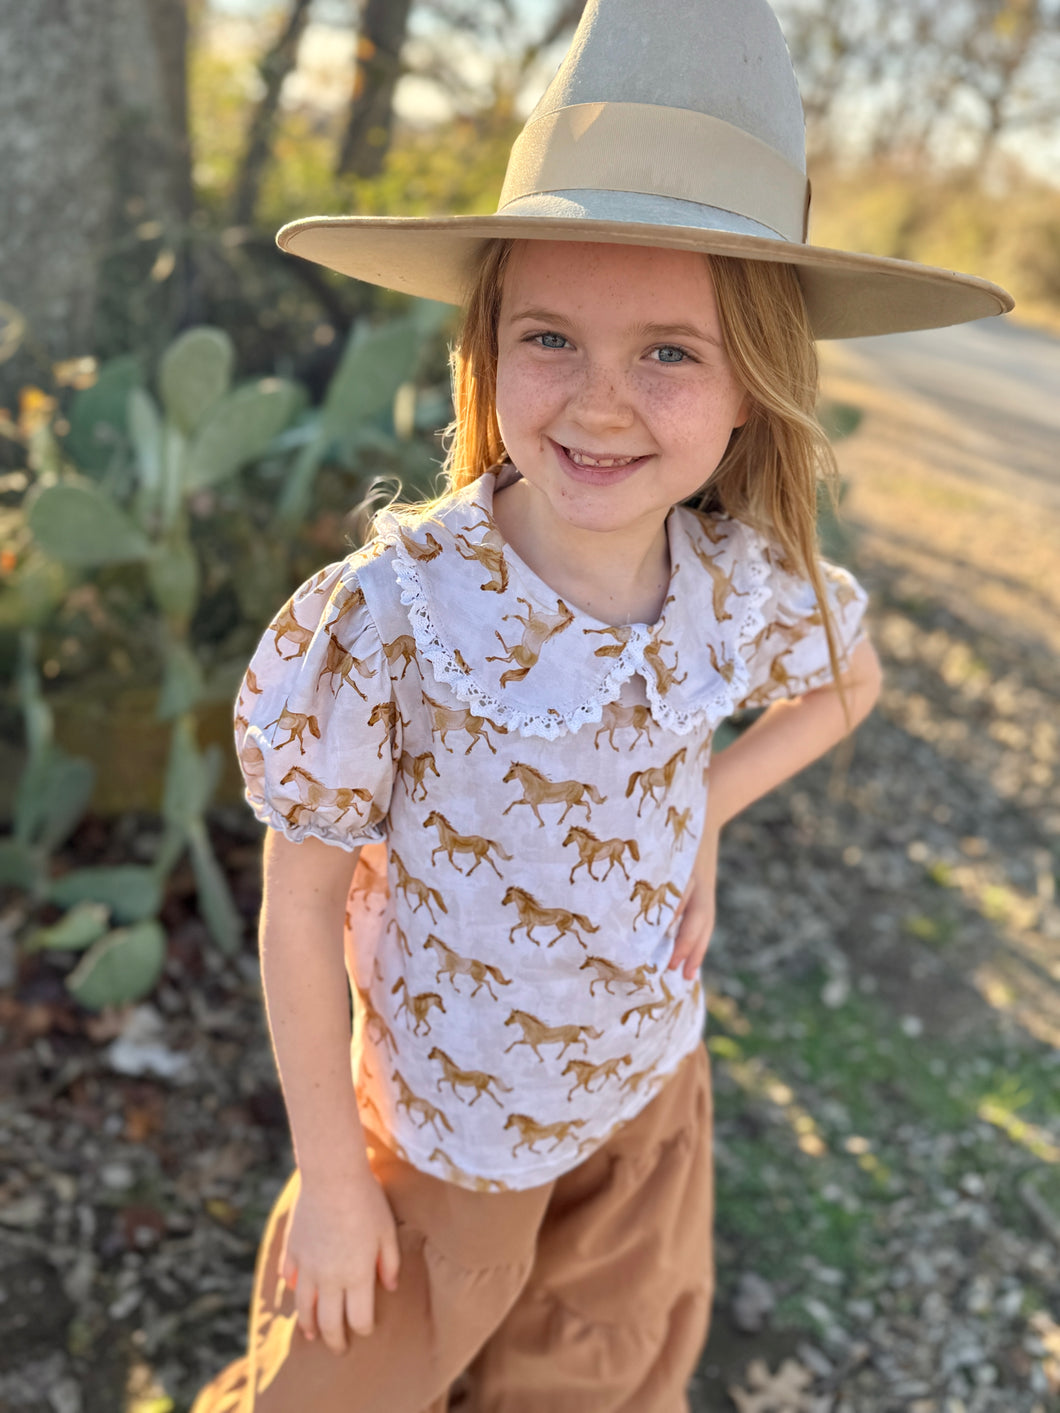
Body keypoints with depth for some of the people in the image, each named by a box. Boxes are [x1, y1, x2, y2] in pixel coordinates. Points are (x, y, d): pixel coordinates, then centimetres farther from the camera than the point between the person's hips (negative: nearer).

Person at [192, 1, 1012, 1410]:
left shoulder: (750, 588, -17)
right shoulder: (385, 618, -30)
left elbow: (850, 682, 7)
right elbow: (299, 905, -19)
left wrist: (703, 816, -8)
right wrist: (330, 1178, -10)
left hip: (653, 1089, 4)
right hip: (451, 1120, -3)